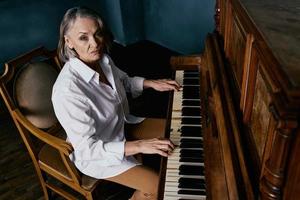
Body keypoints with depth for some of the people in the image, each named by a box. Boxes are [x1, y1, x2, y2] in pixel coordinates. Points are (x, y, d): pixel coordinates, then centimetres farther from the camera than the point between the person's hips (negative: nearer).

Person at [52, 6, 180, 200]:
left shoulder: (102, 59, -12)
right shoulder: (67, 91, -36)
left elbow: (124, 81, 11)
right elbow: (87, 148, -32)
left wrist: (151, 83, -3)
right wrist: (138, 146, -35)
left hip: (120, 125, 8)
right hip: (96, 154, -7)